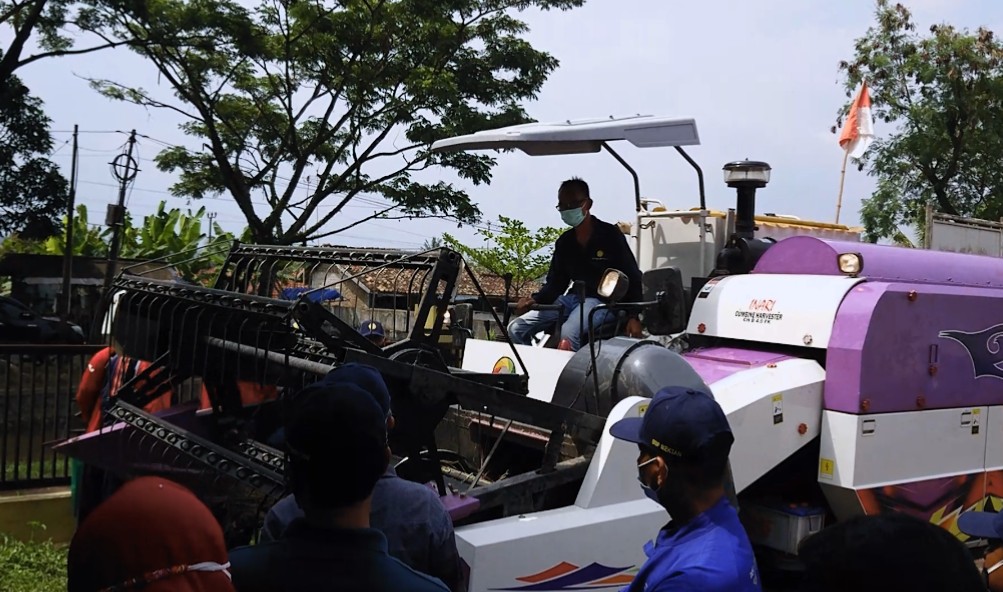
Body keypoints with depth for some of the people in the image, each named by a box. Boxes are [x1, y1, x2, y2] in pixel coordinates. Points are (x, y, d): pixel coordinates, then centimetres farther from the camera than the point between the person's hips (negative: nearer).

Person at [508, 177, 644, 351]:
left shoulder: (610, 234, -2)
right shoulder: (564, 242, 14)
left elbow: (632, 277, -2)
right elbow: (555, 283, 15)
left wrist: (633, 317, -14)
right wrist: (534, 299, -7)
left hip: (605, 301, -7)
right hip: (574, 298, 7)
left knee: (568, 333, -37)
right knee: (516, 328, -5)